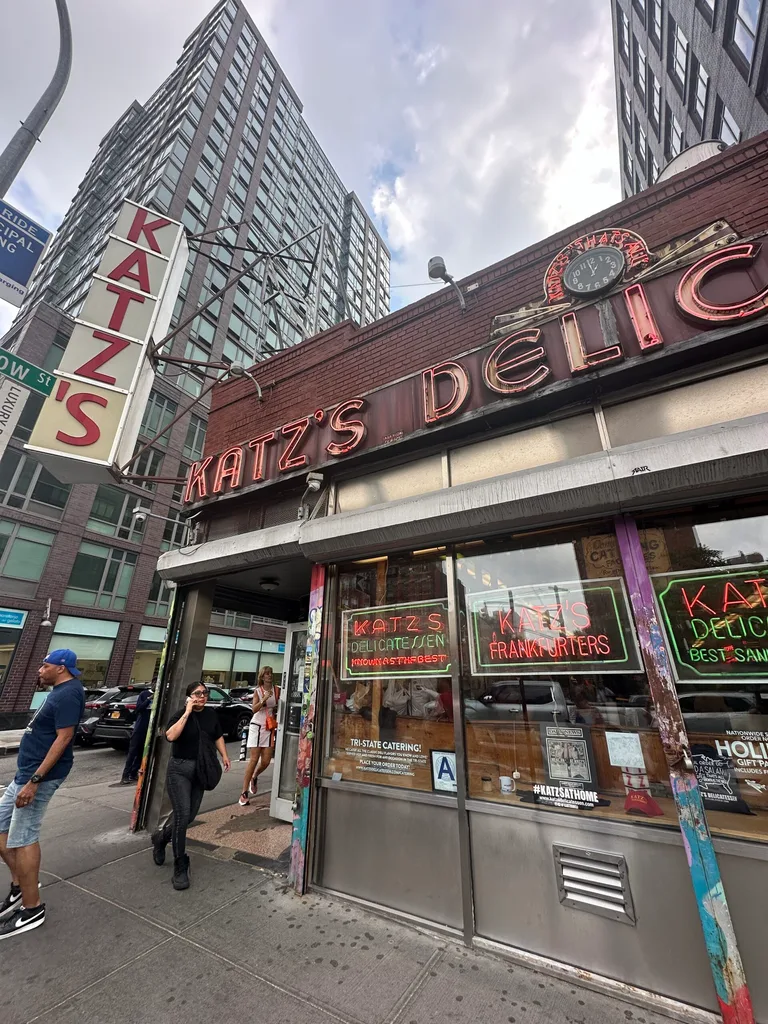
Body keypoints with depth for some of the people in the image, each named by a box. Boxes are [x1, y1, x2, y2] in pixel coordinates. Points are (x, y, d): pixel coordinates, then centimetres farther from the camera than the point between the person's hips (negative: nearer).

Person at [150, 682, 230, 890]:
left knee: (190, 816, 12)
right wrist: (187, 713, -28)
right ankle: (180, 868, 9)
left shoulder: (211, 714, 2)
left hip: (200, 770, 5)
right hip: (179, 769, -5)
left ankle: (161, 837, 42)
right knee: (182, 815, -9)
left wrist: (224, 755, 1)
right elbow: (170, 736, -29)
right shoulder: (180, 714, -12)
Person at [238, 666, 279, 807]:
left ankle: (254, 778, 33)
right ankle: (244, 793, 9)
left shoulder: (277, 690, 1)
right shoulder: (257, 691, -3)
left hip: (270, 728, 2)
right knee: (253, 760, -3)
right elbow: (254, 709, -15)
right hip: (257, 726, -2)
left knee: (266, 761, 2)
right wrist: (264, 699, -29)